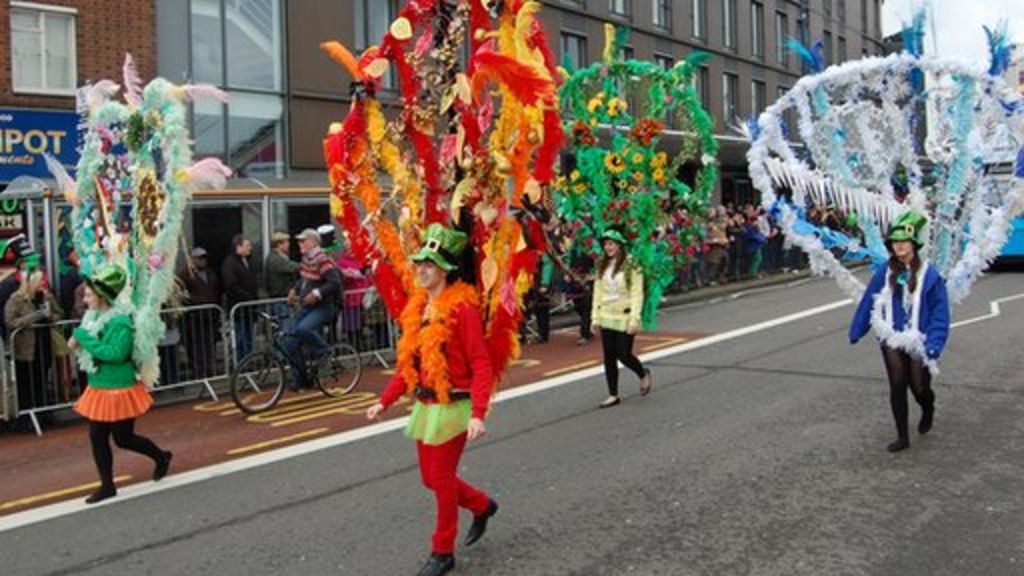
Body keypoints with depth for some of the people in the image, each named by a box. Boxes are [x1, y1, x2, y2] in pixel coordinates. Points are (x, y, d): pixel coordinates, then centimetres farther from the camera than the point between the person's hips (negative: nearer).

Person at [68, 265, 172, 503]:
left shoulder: (119, 322, -20)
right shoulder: (94, 317, 4)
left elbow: (115, 353, -29)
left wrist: (84, 338, -25)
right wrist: (79, 342, -4)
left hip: (118, 390, -8)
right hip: (98, 388, 8)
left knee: (123, 438, 4)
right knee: (97, 437, 9)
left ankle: (161, 457, 29)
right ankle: (107, 486, 21)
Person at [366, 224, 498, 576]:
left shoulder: (462, 307, -17)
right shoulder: (417, 307, 7)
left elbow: (481, 366, -20)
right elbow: (408, 365, 13)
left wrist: (478, 414, -27)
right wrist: (384, 402, 8)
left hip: (453, 408, -8)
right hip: (425, 407, 8)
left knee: (441, 479, 3)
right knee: (431, 478, 16)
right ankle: (482, 506, 42)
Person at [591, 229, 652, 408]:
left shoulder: (631, 266, -9)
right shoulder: (602, 266, 9)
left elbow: (637, 294, -11)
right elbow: (597, 293, 12)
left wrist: (634, 319, -17)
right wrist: (595, 317, 7)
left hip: (625, 318, -5)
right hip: (607, 318, 5)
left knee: (623, 354, -3)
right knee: (609, 358, 6)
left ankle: (643, 374, 28)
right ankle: (613, 395, 16)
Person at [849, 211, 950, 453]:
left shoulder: (929, 274, -8)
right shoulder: (885, 273, 1)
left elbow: (940, 312, -8)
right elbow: (868, 302, 8)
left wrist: (934, 345, -15)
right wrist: (856, 331, 13)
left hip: (918, 342, -2)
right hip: (892, 340, 2)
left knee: (919, 387, 6)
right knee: (897, 387, 1)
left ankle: (928, 412, 43)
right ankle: (902, 437, 13)